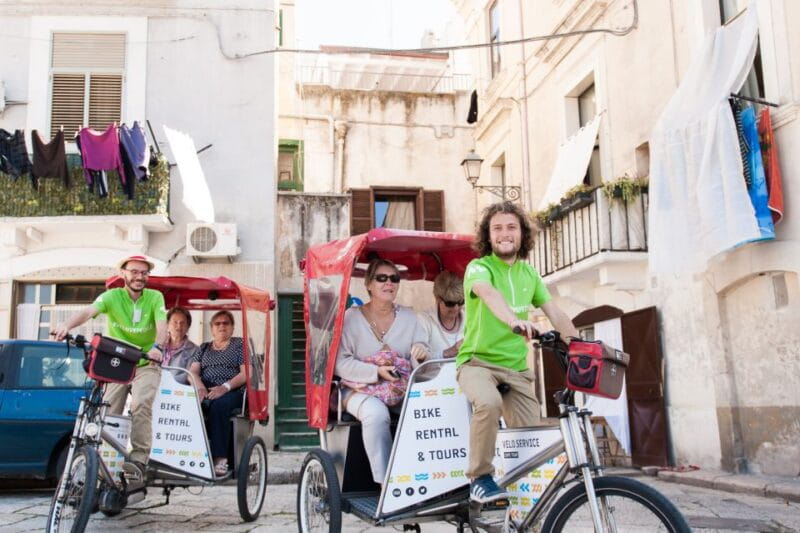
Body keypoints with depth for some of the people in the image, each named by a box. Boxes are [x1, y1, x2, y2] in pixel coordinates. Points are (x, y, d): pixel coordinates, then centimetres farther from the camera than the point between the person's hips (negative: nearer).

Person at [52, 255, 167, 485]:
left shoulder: (155, 297, -3)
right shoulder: (112, 296, -3)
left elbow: (162, 325, -18)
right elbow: (89, 311, -22)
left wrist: (157, 347, -41)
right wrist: (67, 325, -43)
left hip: (146, 365, -2)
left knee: (141, 405, -25)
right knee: (107, 412, -10)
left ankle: (139, 460, -24)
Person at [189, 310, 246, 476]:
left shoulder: (240, 344, 14)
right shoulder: (203, 348, 27)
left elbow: (245, 373, 0)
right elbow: (193, 371, 12)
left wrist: (225, 387, -17)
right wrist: (200, 387, -11)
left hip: (233, 393, -3)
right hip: (206, 393, 3)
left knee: (219, 406, -38)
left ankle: (220, 458, -42)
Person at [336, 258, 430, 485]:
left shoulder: (408, 316, 11)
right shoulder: (352, 317, 0)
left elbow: (420, 364, 7)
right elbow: (341, 364, -9)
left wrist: (422, 355, -17)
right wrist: (377, 371, -22)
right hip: (360, 389, -3)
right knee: (376, 413, -35)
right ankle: (386, 483, -27)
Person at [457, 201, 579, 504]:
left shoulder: (529, 273, 9)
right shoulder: (478, 268, -11)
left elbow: (556, 314, 8)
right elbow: (488, 292, -34)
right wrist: (514, 321, -54)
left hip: (516, 367, 5)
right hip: (477, 361, -5)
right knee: (489, 403, -35)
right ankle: (480, 479, -18)